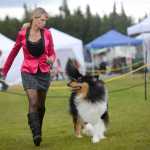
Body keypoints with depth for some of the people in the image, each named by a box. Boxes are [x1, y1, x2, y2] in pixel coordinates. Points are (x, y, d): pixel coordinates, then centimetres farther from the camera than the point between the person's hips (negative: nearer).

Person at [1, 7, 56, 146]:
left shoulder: (47, 33, -3)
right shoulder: (22, 33, -5)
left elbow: (52, 53, 7)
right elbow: (14, 52, 9)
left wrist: (51, 60, -18)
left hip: (44, 72, 2)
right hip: (28, 72, -2)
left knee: (41, 104, 11)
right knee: (33, 102, -17)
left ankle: (38, 131, 30)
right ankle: (36, 135, -22)